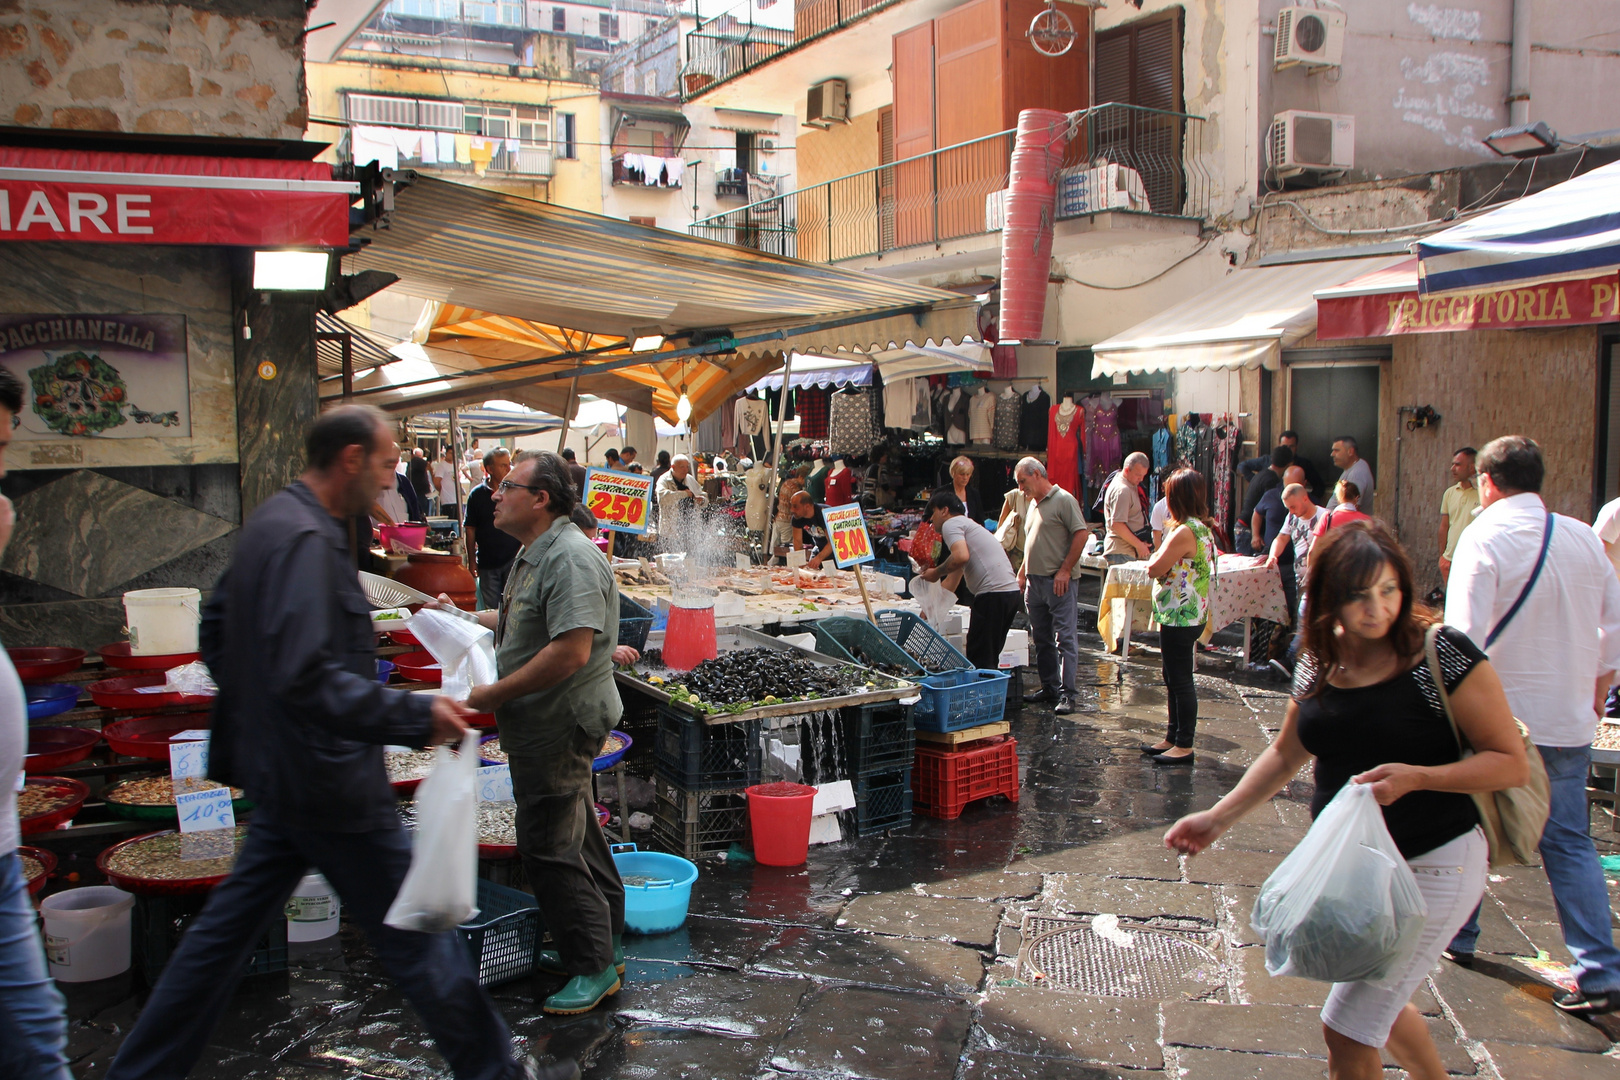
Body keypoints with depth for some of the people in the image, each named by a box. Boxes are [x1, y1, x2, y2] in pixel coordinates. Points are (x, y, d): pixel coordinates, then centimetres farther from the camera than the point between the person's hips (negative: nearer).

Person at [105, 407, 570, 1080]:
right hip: (329, 781, -10)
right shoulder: (306, 539, -22)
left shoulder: (273, 522, 10)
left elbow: (216, 634, 20)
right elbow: (308, 676, -31)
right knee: (415, 937, 2)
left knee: (227, 928, 19)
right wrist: (416, 716, -29)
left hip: (279, 770, 10)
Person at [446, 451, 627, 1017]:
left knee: (550, 847, -4)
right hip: (546, 725, 11)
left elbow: (571, 651, -29)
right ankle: (603, 943, 32)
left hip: (560, 725, -11)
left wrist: (496, 694, -22)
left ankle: (594, 966, 8)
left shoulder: (570, 557, -21)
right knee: (576, 836, 19)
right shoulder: (534, 554, 14)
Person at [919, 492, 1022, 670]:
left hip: (993, 593, -10)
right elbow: (953, 577, 36)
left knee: (979, 661, -7)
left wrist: (936, 573, -3)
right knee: (990, 660, 14)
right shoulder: (967, 525, 31)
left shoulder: (951, 524, 1)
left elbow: (961, 557, -20)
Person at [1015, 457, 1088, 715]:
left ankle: (1067, 694, -7)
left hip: (1057, 582, -9)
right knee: (1041, 640, 12)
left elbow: (1081, 534, -15)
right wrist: (1022, 574, 19)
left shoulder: (1064, 500, -8)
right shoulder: (1034, 504, 18)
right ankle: (1049, 687, 21)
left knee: (1065, 638, -7)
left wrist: (1065, 570, -17)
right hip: (1034, 582, 9)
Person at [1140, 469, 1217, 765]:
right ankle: (1173, 738, 28)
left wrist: (1157, 555, -1)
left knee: (1180, 680, -2)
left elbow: (1154, 569, -19)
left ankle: (1184, 746, 5)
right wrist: (1165, 556, 1)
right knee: (1174, 679, 18)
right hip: (1186, 616, 10)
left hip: (1179, 618, -10)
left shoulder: (1184, 532, -22)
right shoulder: (1202, 529, 10)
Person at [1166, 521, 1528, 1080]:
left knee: (1346, 1031, -5)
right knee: (1378, 1003, 27)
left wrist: (1416, 776, -29)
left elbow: (1511, 763, -16)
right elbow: (1285, 755, 12)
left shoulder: (1444, 653, -19)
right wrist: (1217, 818, 5)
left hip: (1432, 866, -7)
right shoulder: (1320, 661, -1)